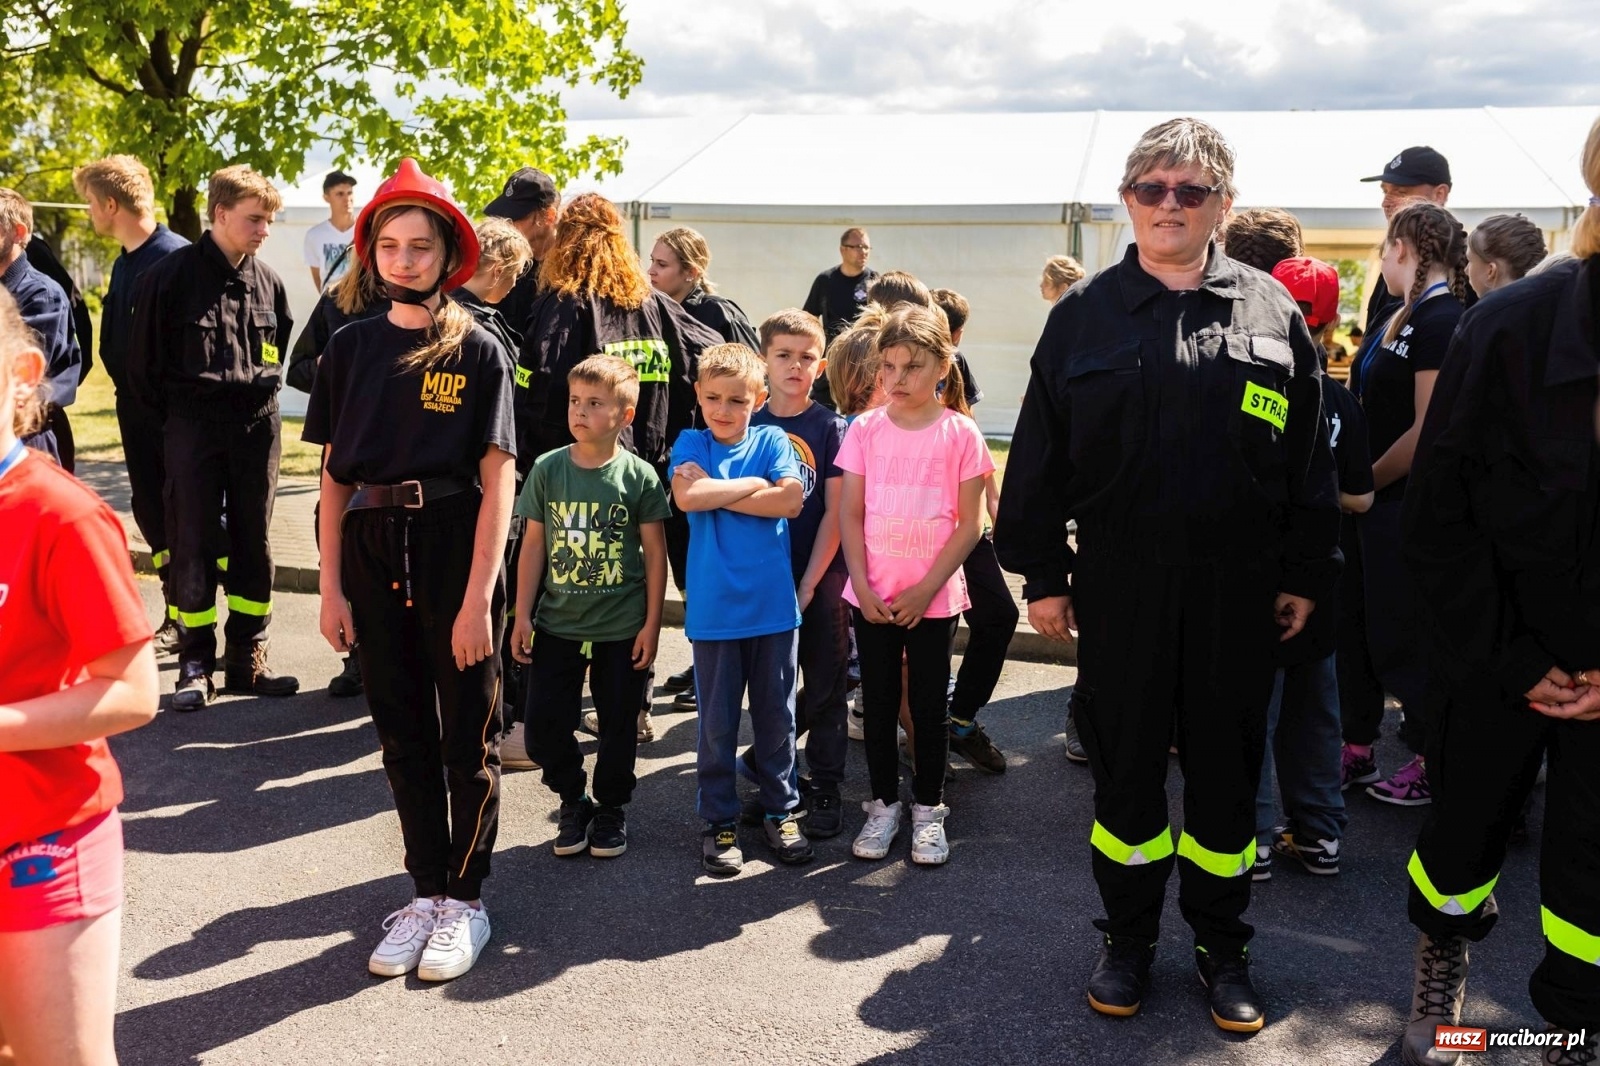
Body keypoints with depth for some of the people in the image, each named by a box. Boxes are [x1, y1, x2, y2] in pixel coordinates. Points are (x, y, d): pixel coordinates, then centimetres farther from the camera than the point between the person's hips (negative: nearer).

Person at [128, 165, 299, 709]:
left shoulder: (268, 281, 5)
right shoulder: (170, 276, -7)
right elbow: (144, 362, -2)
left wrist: (261, 392, 11)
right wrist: (175, 414, 2)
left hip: (257, 425, 4)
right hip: (192, 428, -4)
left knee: (253, 543, 8)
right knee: (192, 545, 1)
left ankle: (247, 658, 18)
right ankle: (196, 664, 11)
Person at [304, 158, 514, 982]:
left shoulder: (477, 350, -4)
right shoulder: (352, 347, 5)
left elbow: (496, 478, -9)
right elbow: (333, 474, 5)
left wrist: (479, 598, -15)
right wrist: (331, 587, 0)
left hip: (452, 548, -3)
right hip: (372, 550, 4)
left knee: (467, 735, 8)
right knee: (402, 731, 13)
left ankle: (465, 898, 23)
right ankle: (426, 891, 28)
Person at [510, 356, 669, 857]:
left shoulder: (639, 475, -7)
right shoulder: (548, 469, -2)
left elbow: (655, 551, -3)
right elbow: (533, 544, 3)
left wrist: (651, 624, -5)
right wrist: (522, 615, 1)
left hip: (622, 628, -2)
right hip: (557, 625, 2)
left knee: (618, 726, 9)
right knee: (543, 724, 2)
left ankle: (610, 808, 31)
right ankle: (572, 801, 27)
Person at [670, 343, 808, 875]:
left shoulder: (772, 440, 4)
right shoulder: (691, 443, 3)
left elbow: (792, 501, -12)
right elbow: (687, 495, -17)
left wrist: (718, 495, -11)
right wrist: (755, 484, -10)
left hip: (773, 605, 1)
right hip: (714, 608, -1)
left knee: (776, 715, 12)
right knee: (717, 721, 8)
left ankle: (781, 811, 27)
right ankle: (719, 821, 22)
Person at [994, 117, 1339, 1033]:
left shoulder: (1270, 311, 5)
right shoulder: (1085, 314, 3)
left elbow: (1310, 454, 6)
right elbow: (1040, 456, 3)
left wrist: (1307, 574, 4)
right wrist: (1042, 574, -1)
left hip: (1240, 589, 1)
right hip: (1120, 587, 0)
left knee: (1227, 772, 11)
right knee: (1126, 768, 10)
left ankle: (1224, 948, 29)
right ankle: (1130, 940, 29)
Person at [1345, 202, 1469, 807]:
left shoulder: (1441, 320, -17)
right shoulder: (1404, 317, 11)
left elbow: (1428, 430, -21)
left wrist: (1364, 482, -12)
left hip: (1405, 505, -9)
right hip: (1374, 504, 9)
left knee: (1404, 640, 3)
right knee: (1358, 627, 15)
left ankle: (1431, 767, 19)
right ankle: (1356, 751, 27)